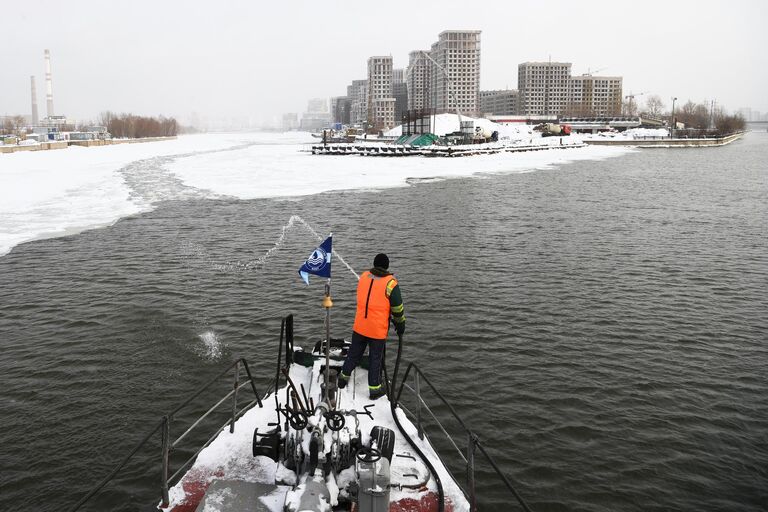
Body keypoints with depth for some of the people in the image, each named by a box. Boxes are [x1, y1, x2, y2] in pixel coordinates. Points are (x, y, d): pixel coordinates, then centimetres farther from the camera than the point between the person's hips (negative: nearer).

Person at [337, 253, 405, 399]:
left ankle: (344, 377, 36)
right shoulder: (390, 283, -15)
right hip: (378, 330, -4)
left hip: (359, 326, 4)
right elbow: (398, 308, -9)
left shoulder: (363, 276, 0)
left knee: (354, 353, 21)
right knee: (375, 358, 9)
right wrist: (400, 325, 8)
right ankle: (374, 389, 19)